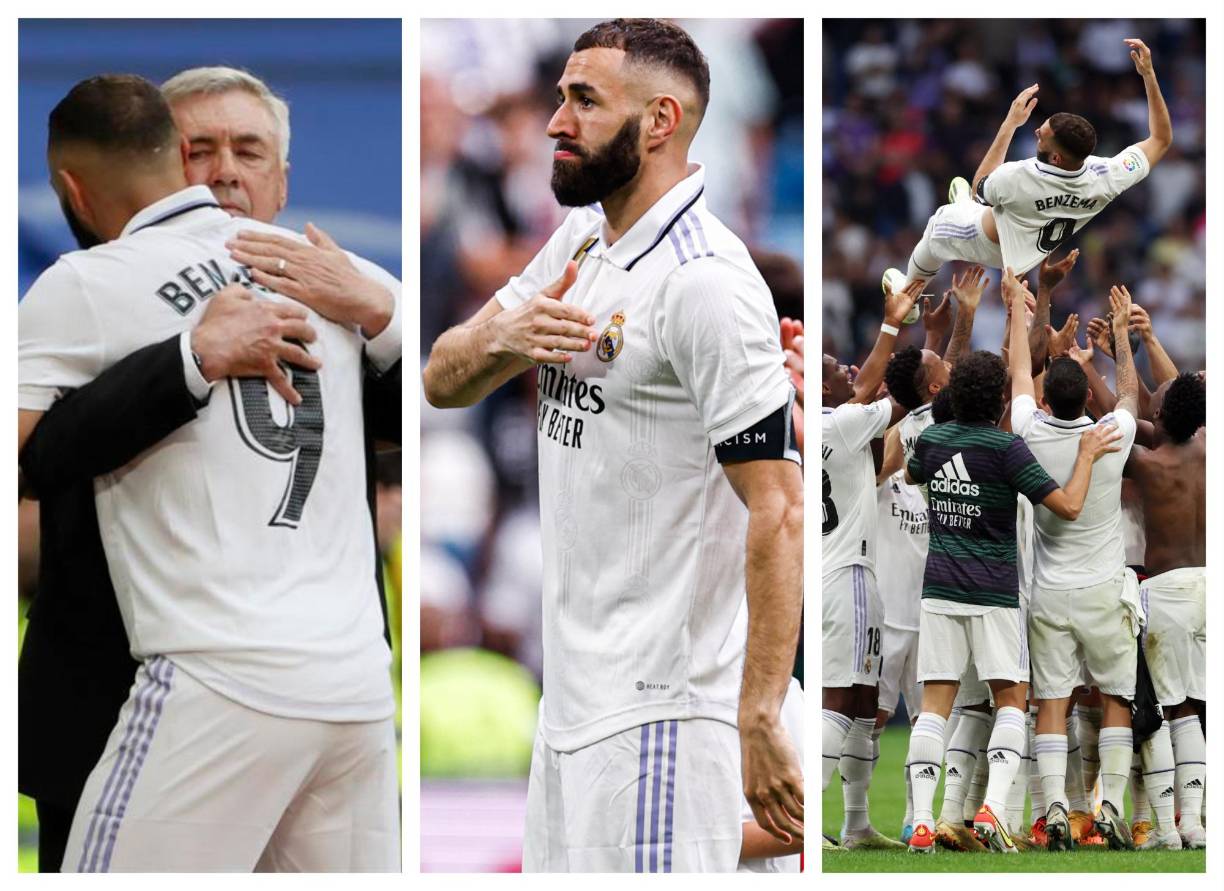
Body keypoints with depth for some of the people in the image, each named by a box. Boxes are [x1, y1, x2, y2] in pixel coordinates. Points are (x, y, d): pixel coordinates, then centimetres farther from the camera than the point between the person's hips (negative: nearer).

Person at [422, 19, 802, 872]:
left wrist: (760, 720, -24)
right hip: (571, 704, 9)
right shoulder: (582, 241, 13)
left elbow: (778, 510, -20)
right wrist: (503, 338, -9)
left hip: (661, 718, -9)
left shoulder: (708, 282, -16)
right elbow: (443, 380, 15)